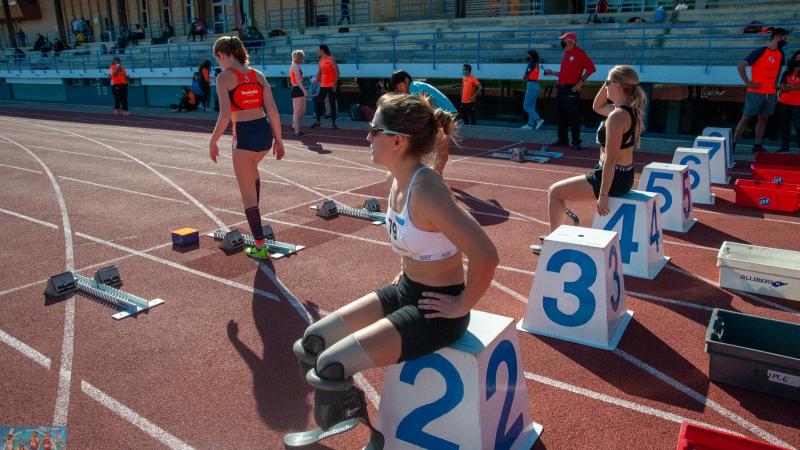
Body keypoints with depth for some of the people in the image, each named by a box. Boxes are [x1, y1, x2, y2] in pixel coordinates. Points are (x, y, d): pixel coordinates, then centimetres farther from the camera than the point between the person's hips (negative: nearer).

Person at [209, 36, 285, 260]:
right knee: (252, 168, 38)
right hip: (265, 132, 6)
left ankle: (260, 247, 10)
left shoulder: (224, 77, -6)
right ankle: (254, 215, 47)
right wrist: (278, 140, 11)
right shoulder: (258, 75, 9)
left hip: (244, 136, -6)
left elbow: (225, 115, -15)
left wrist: (213, 142, -4)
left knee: (248, 195, 6)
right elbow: (273, 111, 4)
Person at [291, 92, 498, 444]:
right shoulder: (400, 180, 1)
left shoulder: (426, 190, -27)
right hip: (405, 291, 9)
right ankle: (337, 423, 28)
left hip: (435, 309, -9)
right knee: (313, 341, 7)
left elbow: (485, 256, -33)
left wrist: (462, 306, -20)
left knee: (330, 366, -16)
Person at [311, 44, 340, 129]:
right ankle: (317, 121, 16)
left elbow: (337, 72, -12)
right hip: (323, 86, 7)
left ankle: (333, 123, 4)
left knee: (332, 104, -1)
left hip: (331, 86, -7)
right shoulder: (321, 61, 13)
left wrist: (335, 84, -17)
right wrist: (316, 83, 12)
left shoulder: (331, 60, -8)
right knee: (318, 103, 7)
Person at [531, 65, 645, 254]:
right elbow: (597, 107, 24)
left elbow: (610, 159, -25)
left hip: (613, 179, -10)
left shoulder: (617, 116, -23)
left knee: (554, 192, 2)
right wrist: (607, 84, 9)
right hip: (624, 177, 10)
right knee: (559, 188, 24)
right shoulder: (629, 110, 6)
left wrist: (603, 195, -22)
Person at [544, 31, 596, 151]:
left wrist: (581, 81, -15)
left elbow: (591, 68, -12)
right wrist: (552, 72, 18)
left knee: (573, 117, -7)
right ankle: (562, 140, 22)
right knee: (561, 116, 12)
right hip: (561, 88, 9)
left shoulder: (579, 53, -7)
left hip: (572, 89, -9)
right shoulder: (566, 54, 18)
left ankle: (576, 142, -2)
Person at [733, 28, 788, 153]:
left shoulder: (780, 53, 9)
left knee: (763, 119, 7)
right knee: (746, 118, -5)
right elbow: (741, 66, -15)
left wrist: (775, 82, 13)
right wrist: (748, 83, -15)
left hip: (771, 93, 7)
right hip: (756, 92, -6)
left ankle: (757, 146, 12)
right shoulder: (760, 52, -12)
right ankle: (733, 144, -1)